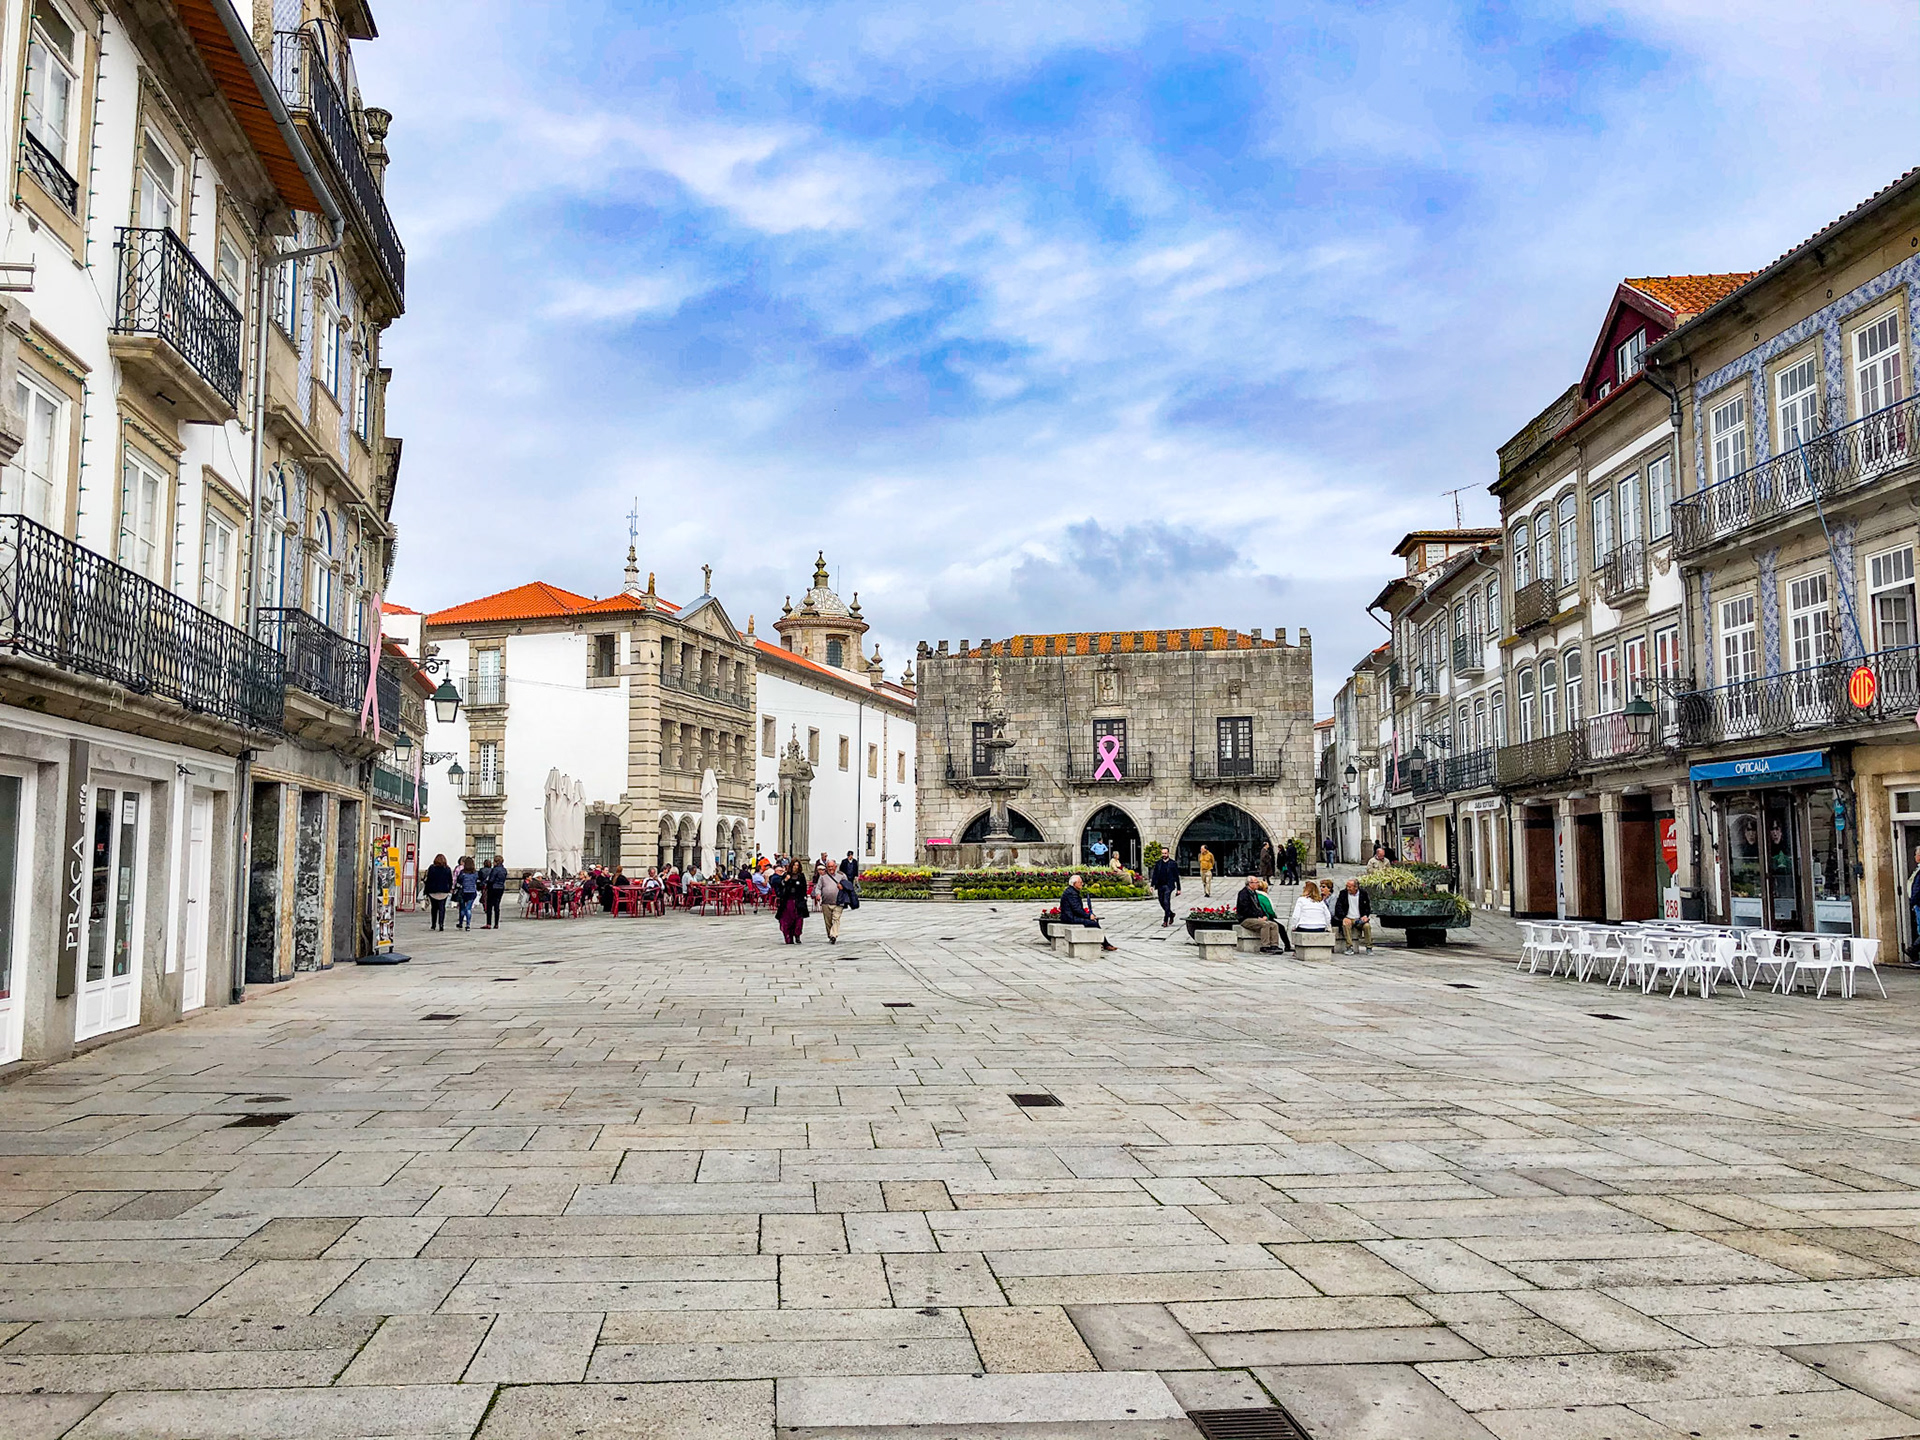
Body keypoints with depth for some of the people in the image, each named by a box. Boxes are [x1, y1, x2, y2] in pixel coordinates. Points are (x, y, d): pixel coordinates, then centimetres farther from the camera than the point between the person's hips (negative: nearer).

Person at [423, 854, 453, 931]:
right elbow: (451, 881, 5)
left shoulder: (431, 868, -3)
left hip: (433, 891, 0)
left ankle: (433, 924, 17)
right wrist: (450, 889, 16)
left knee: (434, 908, 13)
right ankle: (441, 923, -16)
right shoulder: (448, 869, 2)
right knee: (442, 908, 0)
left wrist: (427, 892, 0)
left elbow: (428, 880, -3)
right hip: (444, 891, 0)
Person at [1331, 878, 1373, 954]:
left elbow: (1368, 907, 12)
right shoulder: (1343, 893, 2)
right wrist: (1344, 917, -20)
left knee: (1367, 926, -29)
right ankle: (1349, 948, -31)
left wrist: (1365, 915, -9)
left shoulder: (1363, 893, 5)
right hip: (1348, 918, -1)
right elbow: (1338, 907, -5)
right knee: (1345, 925, -34)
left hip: (1360, 919, 1)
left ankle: (1369, 948, -16)